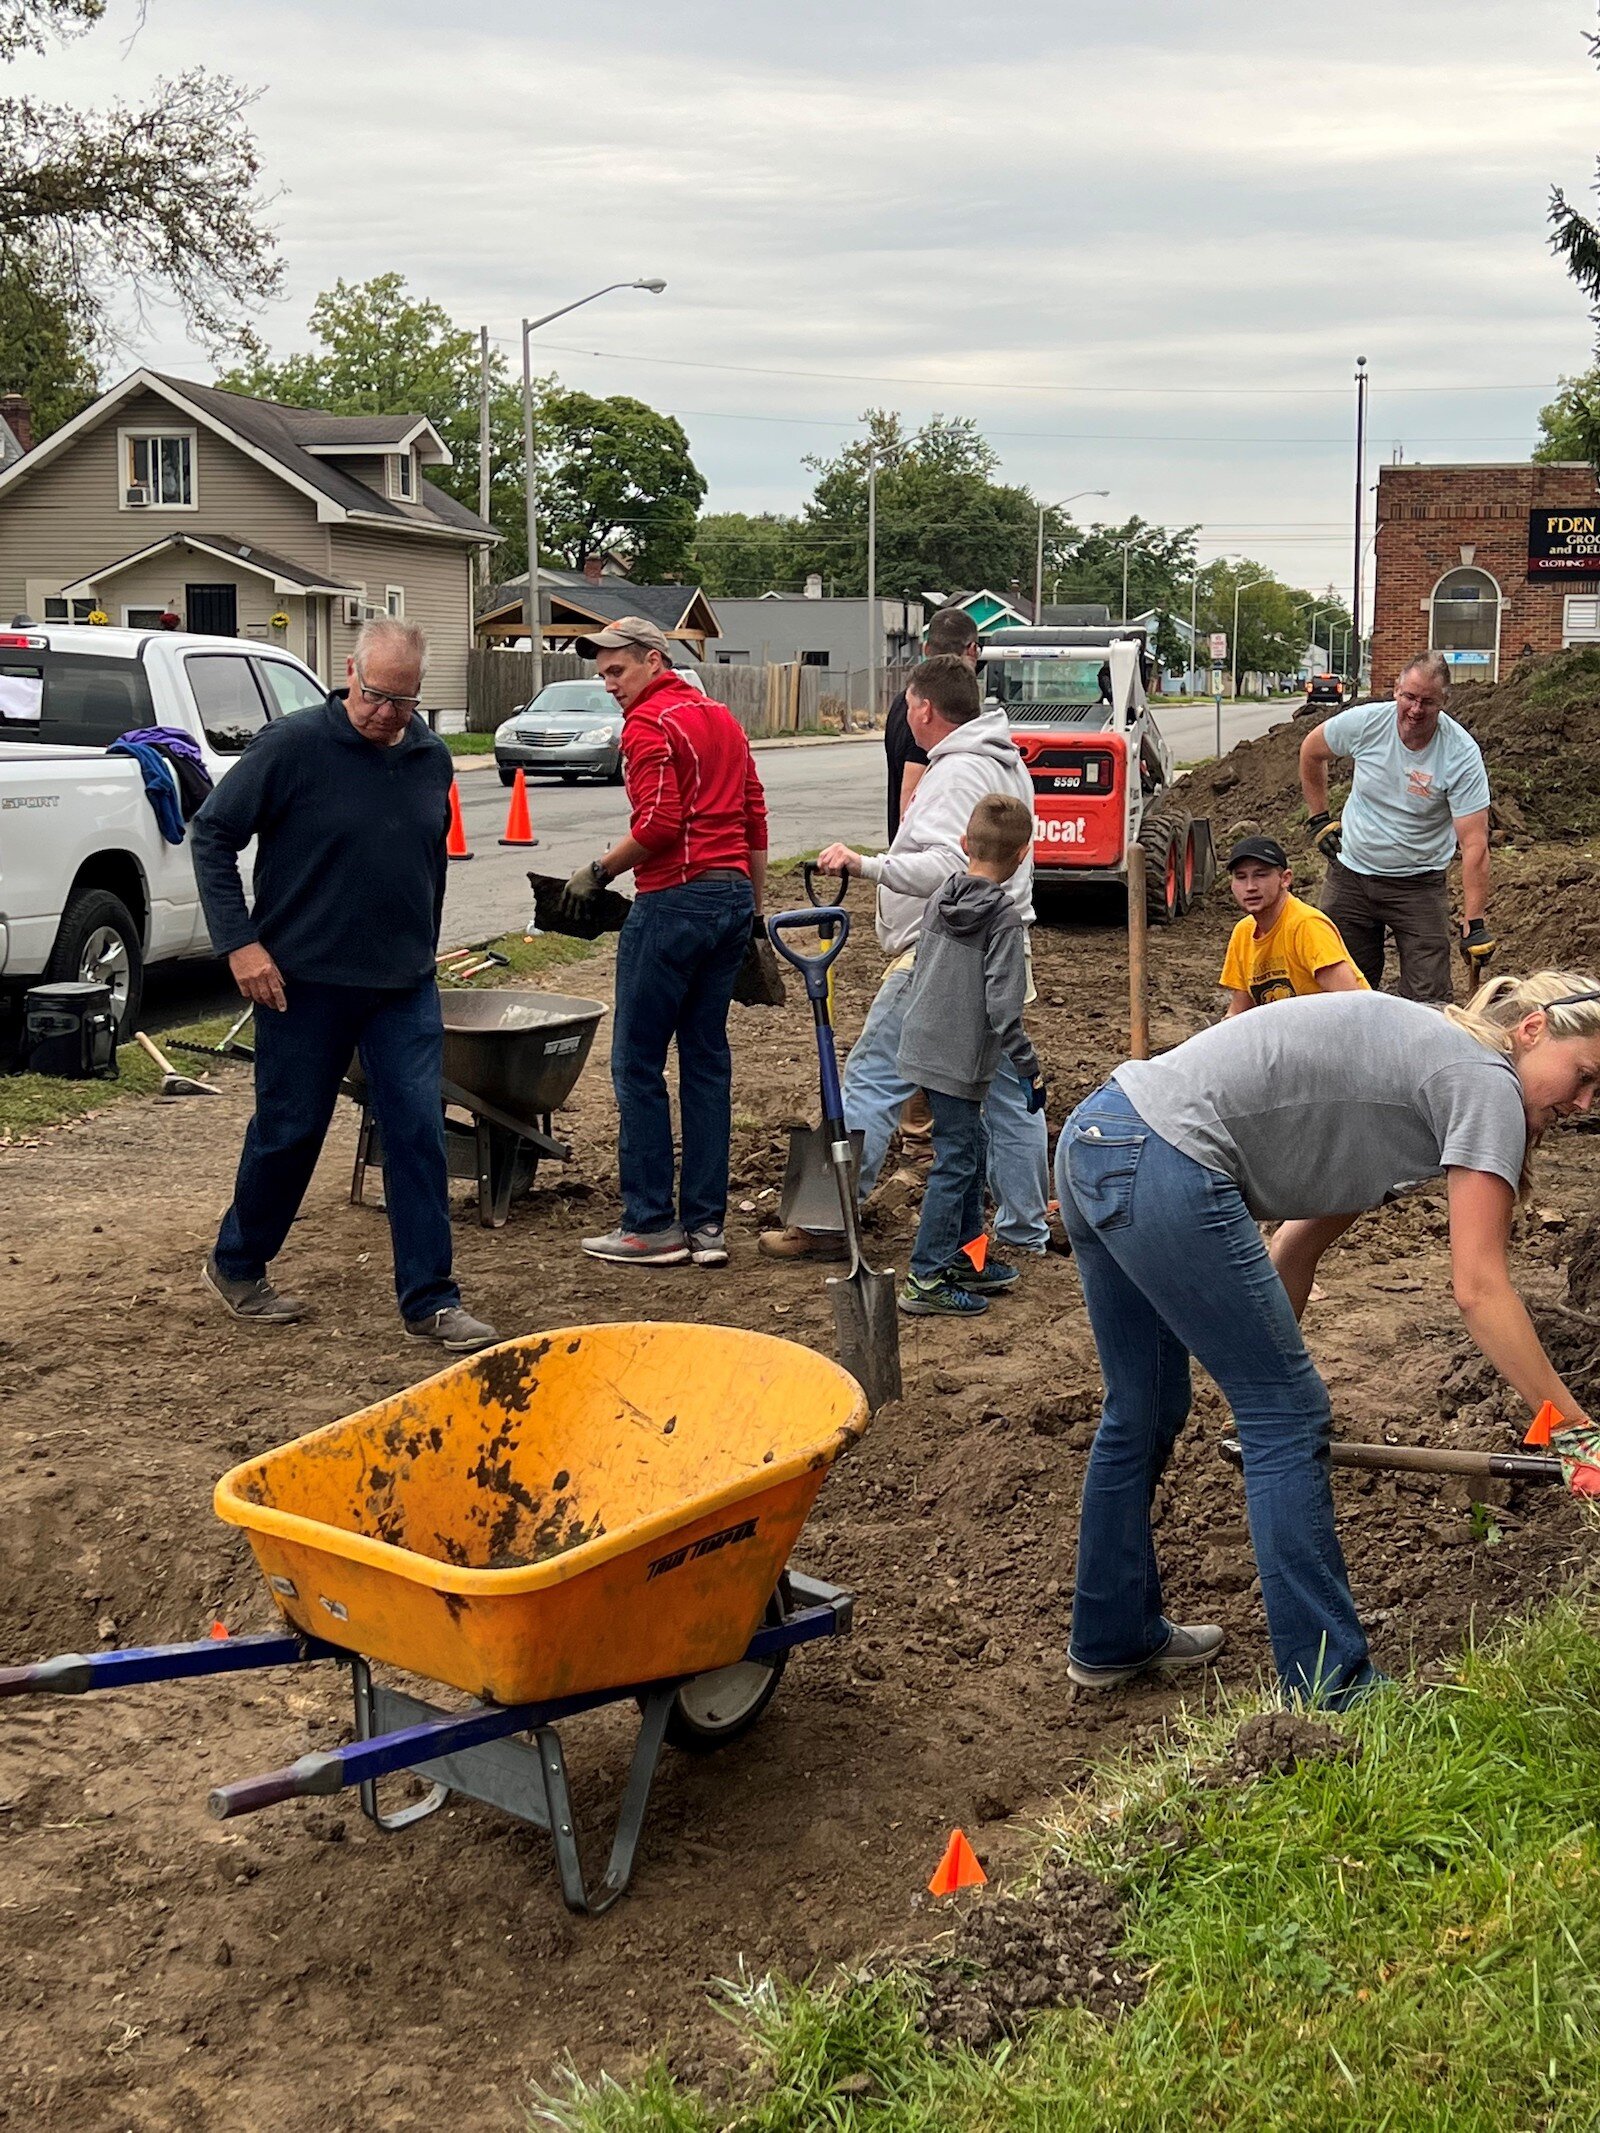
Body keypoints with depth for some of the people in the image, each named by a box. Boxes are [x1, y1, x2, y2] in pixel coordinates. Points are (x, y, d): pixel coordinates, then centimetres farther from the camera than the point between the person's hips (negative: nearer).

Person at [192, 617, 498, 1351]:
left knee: (419, 1133, -1)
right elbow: (211, 835, -8)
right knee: (289, 1131, 7)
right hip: (305, 981, -4)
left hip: (404, 985, 4)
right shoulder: (292, 746, -11)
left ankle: (429, 1301, 5)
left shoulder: (432, 759, 5)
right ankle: (236, 1268, 29)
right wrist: (239, 941, -14)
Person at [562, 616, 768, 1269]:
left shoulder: (648, 724, -8)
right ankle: (707, 1223, 11)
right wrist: (754, 908, 22)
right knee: (706, 1059, 10)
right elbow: (755, 819, 18)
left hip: (675, 898, -9)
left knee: (637, 1064, -1)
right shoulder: (721, 718, 18)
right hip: (733, 896, 9)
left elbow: (659, 823, -19)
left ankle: (651, 1225, 1)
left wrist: (599, 870, -7)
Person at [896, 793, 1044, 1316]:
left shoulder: (940, 899, 6)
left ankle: (965, 1257, 28)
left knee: (970, 1150, 19)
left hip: (922, 1044, 8)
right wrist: (1031, 1069, -12)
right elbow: (1002, 1006, -19)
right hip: (959, 1059, -8)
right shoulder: (1004, 918, -16)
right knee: (955, 1163, -2)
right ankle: (926, 1280, 0)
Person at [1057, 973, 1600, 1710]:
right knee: (1289, 1417, 0)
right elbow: (1479, 1289, -9)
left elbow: (1300, 1241, 23)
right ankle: (1329, 1697, 6)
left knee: (1145, 1410, 22)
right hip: (1163, 1167, -10)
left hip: (1093, 1141, 10)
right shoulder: (1487, 1083, -3)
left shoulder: (1420, 1061, 24)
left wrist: (1264, 1361, 23)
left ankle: (1112, 1640, 37)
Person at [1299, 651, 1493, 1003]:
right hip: (1350, 875, 3)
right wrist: (1319, 818, 9)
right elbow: (1311, 751, 11)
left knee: (1428, 999, -8)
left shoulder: (1462, 755, -19)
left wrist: (1476, 924, -25)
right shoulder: (1365, 722, -12)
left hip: (1419, 885, -2)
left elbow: (1474, 844, -21)